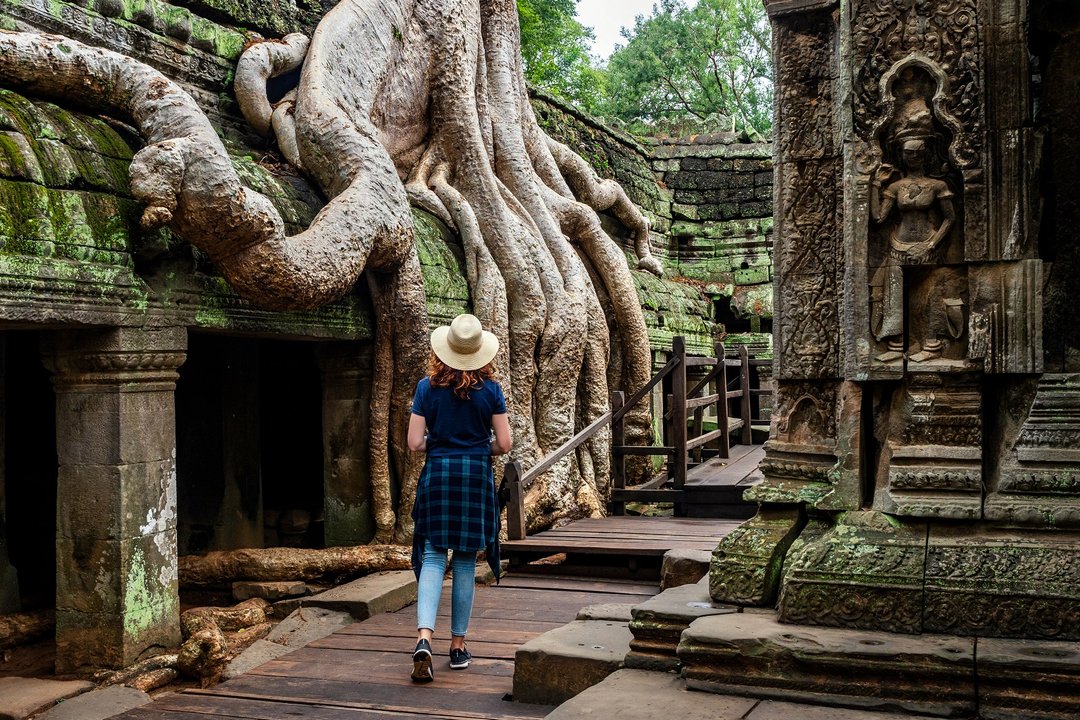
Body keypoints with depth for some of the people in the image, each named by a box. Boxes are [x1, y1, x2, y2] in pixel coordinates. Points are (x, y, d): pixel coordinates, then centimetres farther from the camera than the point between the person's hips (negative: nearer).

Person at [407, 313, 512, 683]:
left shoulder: (427, 387, -1)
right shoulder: (490, 389, -2)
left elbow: (415, 443, -3)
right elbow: (503, 444, -2)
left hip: (438, 473, 0)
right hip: (476, 475, 0)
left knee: (433, 557, 2)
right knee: (465, 561, 9)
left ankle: (424, 636, -18)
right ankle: (458, 645, 15)